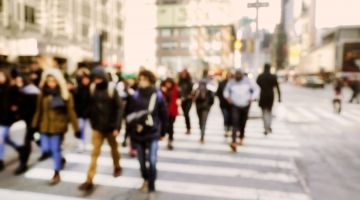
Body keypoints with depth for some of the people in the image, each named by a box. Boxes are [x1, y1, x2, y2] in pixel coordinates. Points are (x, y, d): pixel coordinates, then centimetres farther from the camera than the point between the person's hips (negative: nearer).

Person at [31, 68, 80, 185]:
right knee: (45, 149, 5)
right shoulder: (42, 94, 3)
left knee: (55, 149, 1)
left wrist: (76, 128, -9)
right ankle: (61, 159, 36)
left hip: (58, 126, -4)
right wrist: (34, 125, 10)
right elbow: (39, 111, 9)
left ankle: (56, 174, 19)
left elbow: (71, 113, -9)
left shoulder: (65, 95, -8)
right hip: (45, 126, 4)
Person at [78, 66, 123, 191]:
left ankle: (117, 167, 43)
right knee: (94, 153, 0)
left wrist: (117, 126, -15)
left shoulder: (112, 89, -12)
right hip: (97, 126, 1)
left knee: (114, 148, 19)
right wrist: (92, 122, -1)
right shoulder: (91, 89, -4)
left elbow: (119, 108, -12)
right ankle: (89, 181, 4)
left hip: (110, 126, -1)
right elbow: (89, 106, 2)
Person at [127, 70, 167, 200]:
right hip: (138, 133, 2)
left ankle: (152, 189, 10)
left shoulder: (157, 95, -5)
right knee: (142, 161, 14)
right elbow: (129, 113, 0)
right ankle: (146, 180, 42)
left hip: (152, 133, -2)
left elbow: (164, 114, 2)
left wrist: (162, 131, 7)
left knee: (151, 162, -8)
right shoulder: (136, 95, -2)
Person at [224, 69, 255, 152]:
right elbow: (226, 91, 6)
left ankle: (241, 137, 37)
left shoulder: (246, 80, 1)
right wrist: (228, 97, -13)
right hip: (235, 105, -2)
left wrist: (250, 97, -2)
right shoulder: (231, 82, -2)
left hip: (245, 105, 2)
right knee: (235, 123, -16)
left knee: (243, 123, 13)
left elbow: (253, 89, 11)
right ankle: (234, 142, -23)